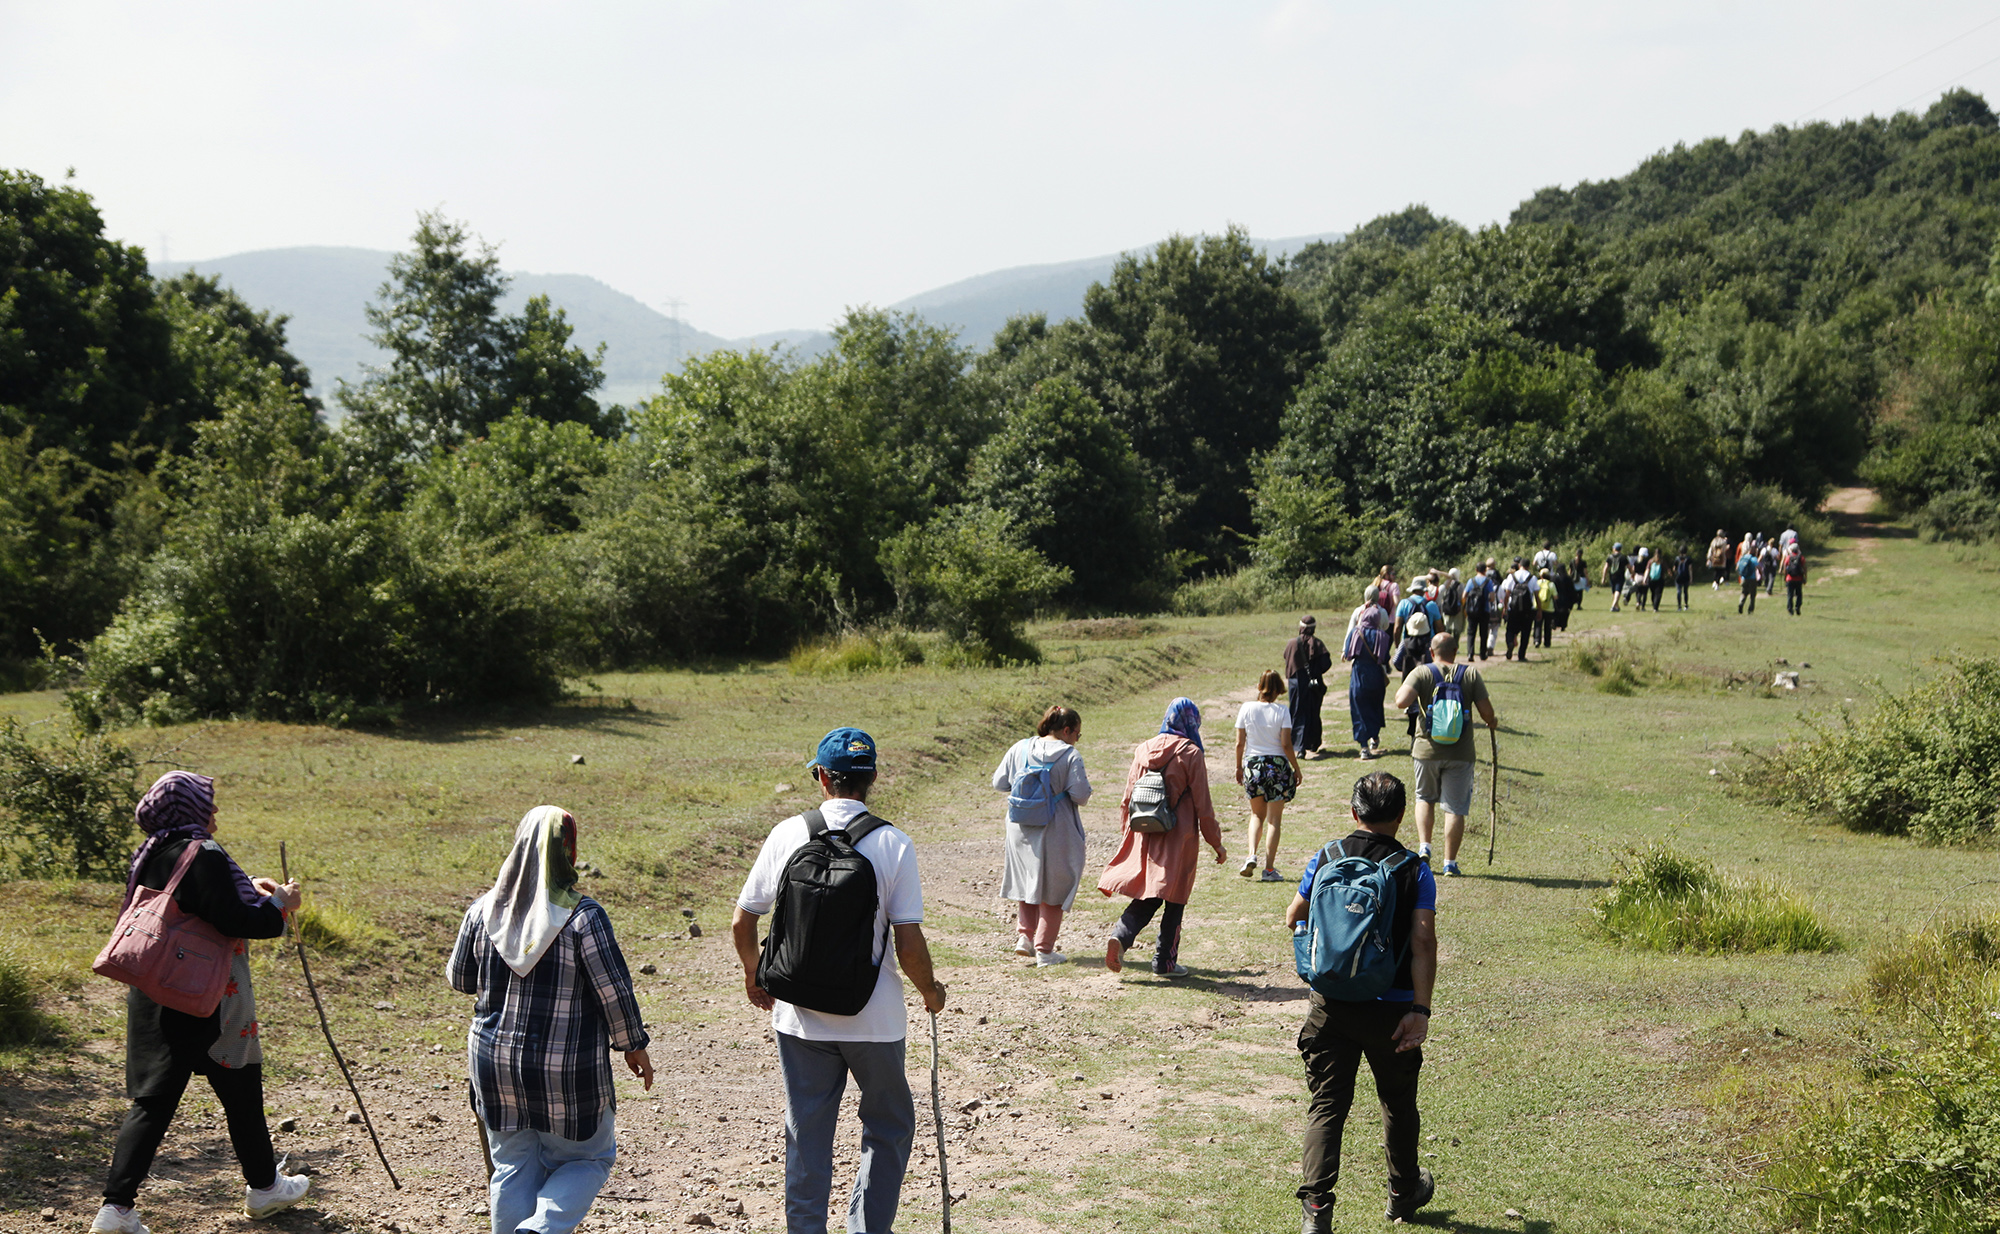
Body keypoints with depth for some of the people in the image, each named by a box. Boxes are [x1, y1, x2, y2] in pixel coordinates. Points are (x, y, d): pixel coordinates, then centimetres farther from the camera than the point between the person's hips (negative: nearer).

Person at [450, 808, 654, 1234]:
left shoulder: (485, 910, -2)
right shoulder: (582, 915, -15)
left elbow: (460, 979, 10)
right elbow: (614, 991, -11)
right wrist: (633, 1045, 3)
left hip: (496, 1064, 4)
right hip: (567, 1071, -4)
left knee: (513, 1168, 16)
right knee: (587, 1157, 13)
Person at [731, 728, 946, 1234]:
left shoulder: (788, 835, -4)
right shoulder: (893, 844, -10)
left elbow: (741, 923, 2)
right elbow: (909, 945, -13)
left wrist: (754, 976, 21)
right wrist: (930, 990, 7)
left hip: (799, 1016, 2)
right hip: (874, 1019, -2)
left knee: (806, 1136, 13)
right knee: (889, 1127, 17)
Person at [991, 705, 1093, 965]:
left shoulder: (1019, 749, 0)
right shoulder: (1070, 755, -13)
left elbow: (999, 782, 5)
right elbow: (1080, 795, -17)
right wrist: (1084, 785, 5)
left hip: (1020, 828, 4)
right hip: (1055, 833, -4)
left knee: (1026, 881, 22)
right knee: (1052, 889, 7)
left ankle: (1025, 935, 13)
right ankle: (1044, 949, 8)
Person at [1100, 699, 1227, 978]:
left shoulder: (1143, 751, 5)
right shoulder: (1190, 754, -9)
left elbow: (1127, 800, 10)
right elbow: (1202, 806, -7)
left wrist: (1128, 831, 23)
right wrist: (1216, 843, 2)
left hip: (1142, 837, 5)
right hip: (1178, 839, -4)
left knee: (1147, 897, 12)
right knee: (1174, 899, 7)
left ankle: (1120, 936, -12)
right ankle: (1165, 961, 11)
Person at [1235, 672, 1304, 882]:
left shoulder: (1246, 709, -3)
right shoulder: (1282, 712, -9)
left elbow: (1240, 743, 0)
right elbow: (1286, 745, -9)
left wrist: (1239, 767, 13)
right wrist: (1296, 769, 3)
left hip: (1253, 764, 2)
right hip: (1277, 764, -2)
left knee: (1257, 814, 19)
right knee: (1274, 818, 5)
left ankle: (1252, 855, -2)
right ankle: (1269, 868, 4)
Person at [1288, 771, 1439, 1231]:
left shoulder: (1326, 858, -1)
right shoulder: (1415, 870, -7)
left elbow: (1294, 918, 11)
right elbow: (1424, 942, -16)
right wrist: (1420, 1010, -17)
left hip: (1332, 1006, 1)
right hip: (1391, 1010, 0)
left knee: (1326, 1106, 2)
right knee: (1398, 1104, 20)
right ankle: (1405, 1191, 38)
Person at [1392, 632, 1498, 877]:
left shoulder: (1421, 673, -5)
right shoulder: (1471, 673, -1)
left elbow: (1402, 701, -20)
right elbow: (1486, 711, -4)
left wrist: (1401, 689, 3)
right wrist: (1492, 723, 18)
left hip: (1427, 749, 0)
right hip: (1461, 752, 0)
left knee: (1425, 798, 23)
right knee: (1456, 808, 5)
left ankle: (1424, 846, 10)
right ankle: (1450, 862, 6)